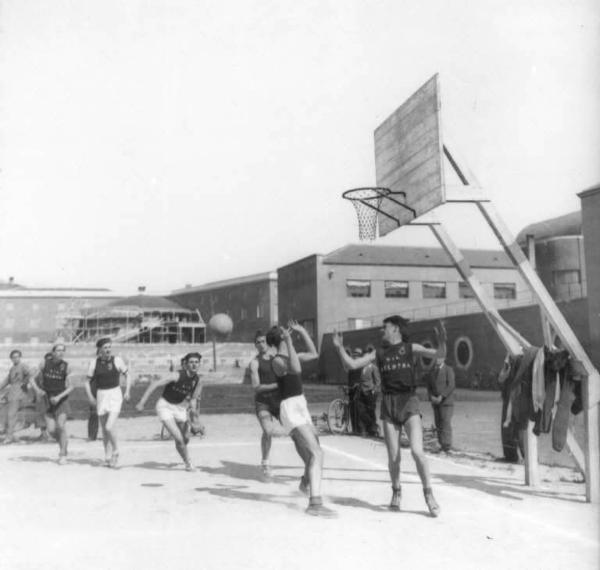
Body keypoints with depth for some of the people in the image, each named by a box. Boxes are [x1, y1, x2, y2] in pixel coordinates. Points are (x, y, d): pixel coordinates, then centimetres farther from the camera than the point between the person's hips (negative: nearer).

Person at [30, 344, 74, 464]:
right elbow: (33, 379, 2)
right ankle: (63, 441, 27)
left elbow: (71, 386, -7)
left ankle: (63, 454, 0)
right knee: (51, 430, -4)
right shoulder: (45, 363, -6)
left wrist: (59, 397, -19)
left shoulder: (66, 366, -9)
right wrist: (37, 389, -17)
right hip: (48, 399, 2)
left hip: (61, 399, -2)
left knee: (61, 426, -14)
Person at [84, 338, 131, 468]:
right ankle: (107, 456, 23)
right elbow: (87, 381, 8)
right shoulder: (94, 363, 0)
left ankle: (115, 451, 9)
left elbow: (127, 376, 7)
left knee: (109, 427, -16)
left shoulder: (117, 360, -4)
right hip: (101, 395, 3)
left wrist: (127, 392, -3)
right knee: (104, 429, 9)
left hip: (115, 395, -2)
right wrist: (90, 397, -4)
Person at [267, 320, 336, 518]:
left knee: (313, 451, 22)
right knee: (316, 453, -21)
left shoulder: (290, 356, 12)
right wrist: (290, 342, -31)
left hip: (301, 408, 9)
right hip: (291, 410, -9)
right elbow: (296, 369, -33)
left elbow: (313, 354, 24)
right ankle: (315, 503, -27)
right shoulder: (278, 360, -14)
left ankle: (306, 483, 49)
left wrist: (302, 331, 19)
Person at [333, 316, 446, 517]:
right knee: (393, 456, 2)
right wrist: (339, 347, -3)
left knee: (417, 451, -15)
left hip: (409, 403, -2)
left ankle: (429, 494, 2)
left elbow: (438, 354, -5)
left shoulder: (411, 348, 6)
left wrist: (442, 343, -26)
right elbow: (352, 364, 10)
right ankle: (396, 492, 26)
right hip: (388, 404, 3)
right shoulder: (379, 353, 14)